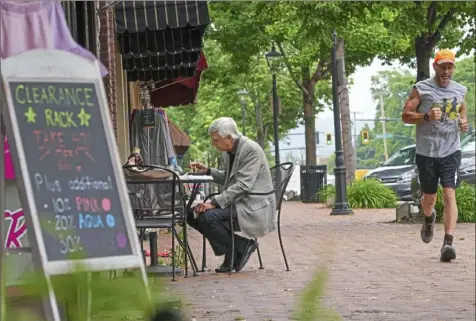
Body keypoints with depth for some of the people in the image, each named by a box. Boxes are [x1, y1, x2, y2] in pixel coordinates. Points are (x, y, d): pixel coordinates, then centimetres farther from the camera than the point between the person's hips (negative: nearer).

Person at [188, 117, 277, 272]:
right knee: (193, 214, -2)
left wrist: (214, 203, -28)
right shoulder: (230, 151, 11)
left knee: (209, 216, -27)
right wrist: (207, 170, 10)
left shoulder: (251, 150, -17)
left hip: (253, 206, -10)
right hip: (236, 202, 10)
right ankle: (231, 250, 1)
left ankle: (240, 247, -8)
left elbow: (243, 185, -25)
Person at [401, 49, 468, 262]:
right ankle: (429, 218, 47)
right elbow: (405, 115, -4)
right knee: (429, 197, 11)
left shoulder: (460, 91, 8)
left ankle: (448, 243, -19)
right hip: (426, 153, -1)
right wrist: (427, 116, -21)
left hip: (451, 152, 1)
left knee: (449, 195, -14)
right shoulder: (421, 89, -3)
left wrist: (463, 122, 3)